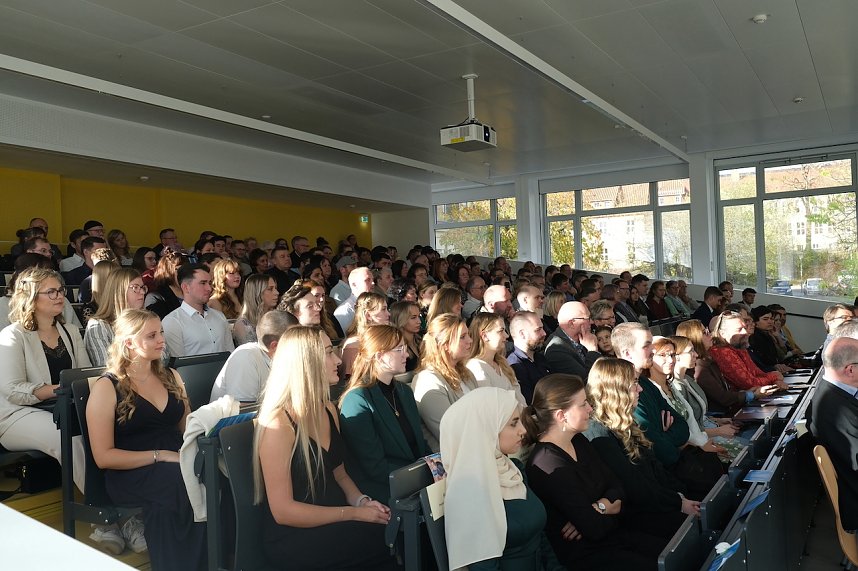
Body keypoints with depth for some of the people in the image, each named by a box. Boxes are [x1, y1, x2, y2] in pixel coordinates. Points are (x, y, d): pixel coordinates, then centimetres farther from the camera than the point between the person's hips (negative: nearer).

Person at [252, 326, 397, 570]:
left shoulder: (328, 410, 7)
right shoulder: (278, 422, -17)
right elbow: (283, 510, -19)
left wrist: (362, 501, -4)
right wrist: (354, 514, -18)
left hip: (333, 523, 7)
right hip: (293, 537, -7)